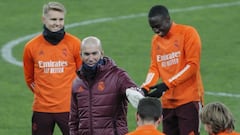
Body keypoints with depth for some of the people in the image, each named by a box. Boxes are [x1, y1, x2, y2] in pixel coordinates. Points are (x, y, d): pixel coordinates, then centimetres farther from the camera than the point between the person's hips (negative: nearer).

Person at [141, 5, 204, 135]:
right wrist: (145, 88, -9)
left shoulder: (188, 33, -6)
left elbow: (192, 65, -13)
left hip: (188, 99, -6)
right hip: (168, 102, 6)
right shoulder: (156, 40, 14)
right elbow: (154, 68, 11)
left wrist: (167, 85, -19)